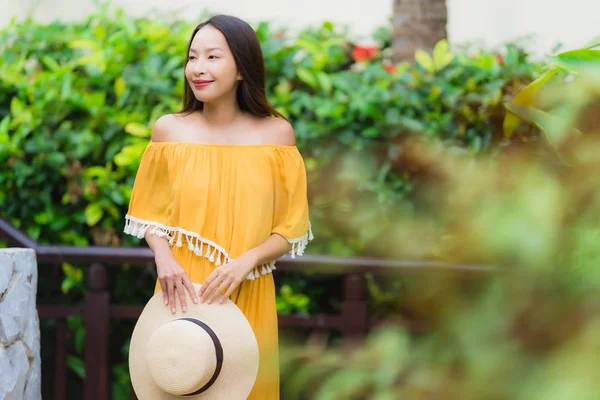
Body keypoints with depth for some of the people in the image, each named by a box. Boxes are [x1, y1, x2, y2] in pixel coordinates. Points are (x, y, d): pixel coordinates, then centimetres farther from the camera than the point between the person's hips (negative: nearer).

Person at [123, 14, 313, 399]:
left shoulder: (277, 133, -3)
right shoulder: (169, 129, -2)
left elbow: (290, 228, -1)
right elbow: (152, 212, 7)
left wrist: (246, 261, -18)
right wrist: (164, 259, -12)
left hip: (247, 296, 0)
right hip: (182, 292, 0)